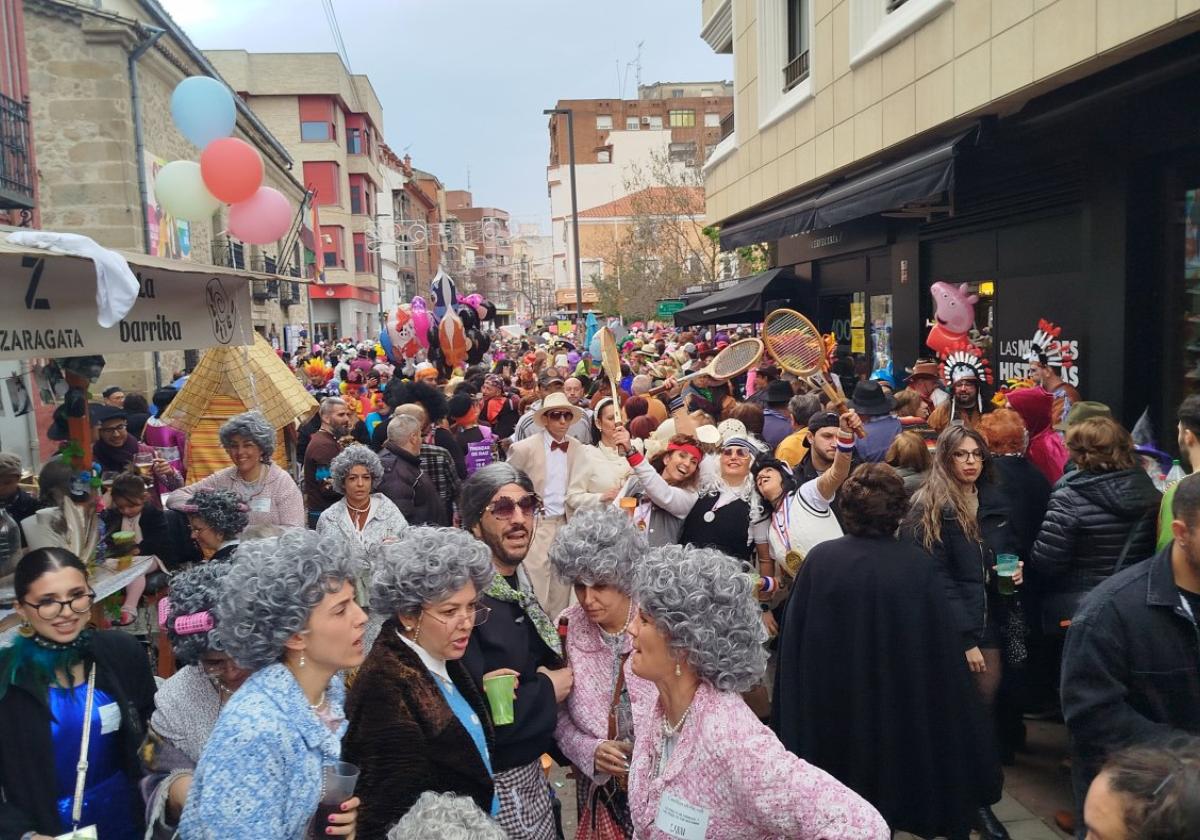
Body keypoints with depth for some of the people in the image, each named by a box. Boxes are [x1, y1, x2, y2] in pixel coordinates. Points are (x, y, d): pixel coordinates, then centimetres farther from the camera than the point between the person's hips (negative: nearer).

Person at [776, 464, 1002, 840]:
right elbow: (942, 649, -10)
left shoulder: (819, 560, -12)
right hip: (897, 706, 0)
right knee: (883, 799, 20)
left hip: (827, 705, 0)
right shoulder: (918, 566, -13)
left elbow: (792, 638, -7)